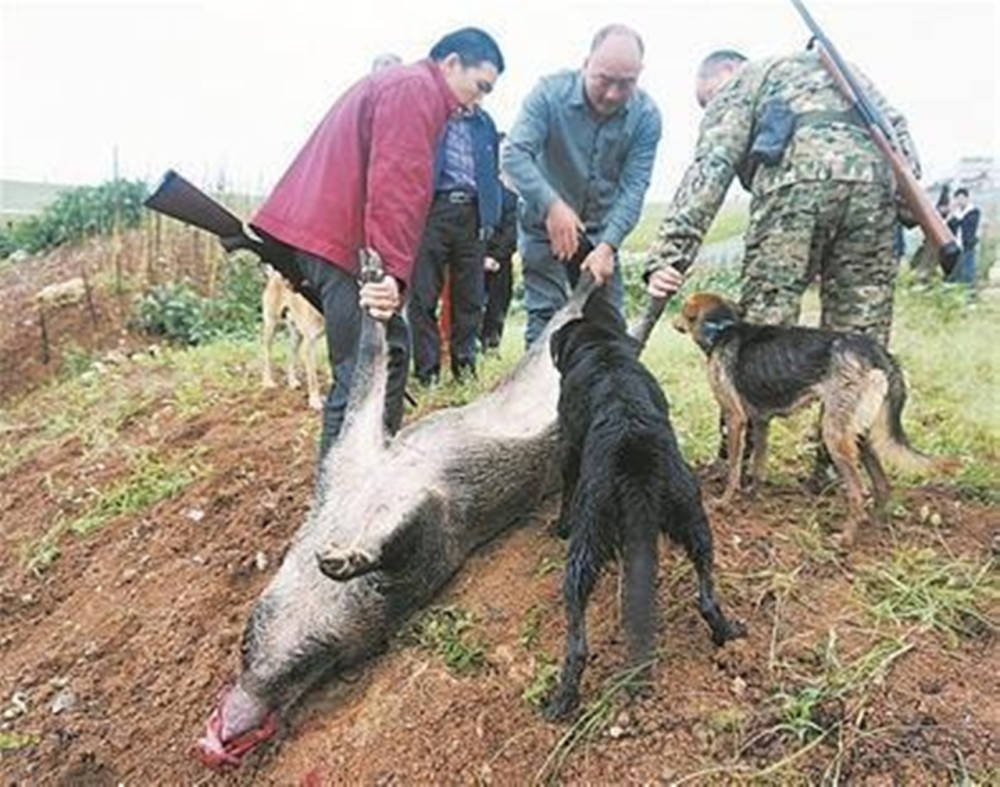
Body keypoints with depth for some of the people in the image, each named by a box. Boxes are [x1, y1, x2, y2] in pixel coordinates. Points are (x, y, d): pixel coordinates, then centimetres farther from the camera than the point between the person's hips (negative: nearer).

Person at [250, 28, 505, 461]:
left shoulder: (396, 82, 27)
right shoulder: (418, 88, -6)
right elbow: (398, 187, -20)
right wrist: (392, 271, -27)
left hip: (320, 230, 10)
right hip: (339, 239, -10)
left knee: (389, 348, 15)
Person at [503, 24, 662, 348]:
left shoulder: (646, 115, -12)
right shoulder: (550, 92, -17)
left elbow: (633, 188, -14)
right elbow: (515, 154, -26)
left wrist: (608, 245, -27)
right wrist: (552, 205, -41)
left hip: (600, 230, 3)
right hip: (545, 224, -3)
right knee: (545, 315, -8)